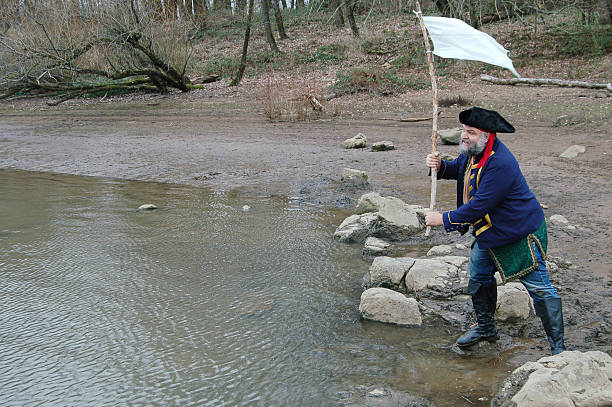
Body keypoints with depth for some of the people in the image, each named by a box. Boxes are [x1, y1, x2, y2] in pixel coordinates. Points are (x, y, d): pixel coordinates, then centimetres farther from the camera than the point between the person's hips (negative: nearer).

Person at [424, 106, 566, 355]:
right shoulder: (473, 151, -1)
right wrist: (440, 166, -4)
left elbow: (479, 206, -31)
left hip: (520, 234, -10)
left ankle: (557, 346, 7)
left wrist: (445, 219, -21)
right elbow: (458, 168, 20)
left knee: (538, 288, -4)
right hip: (489, 232, 10)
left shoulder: (500, 164, -31)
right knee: (478, 276, 18)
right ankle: (486, 327, 38)